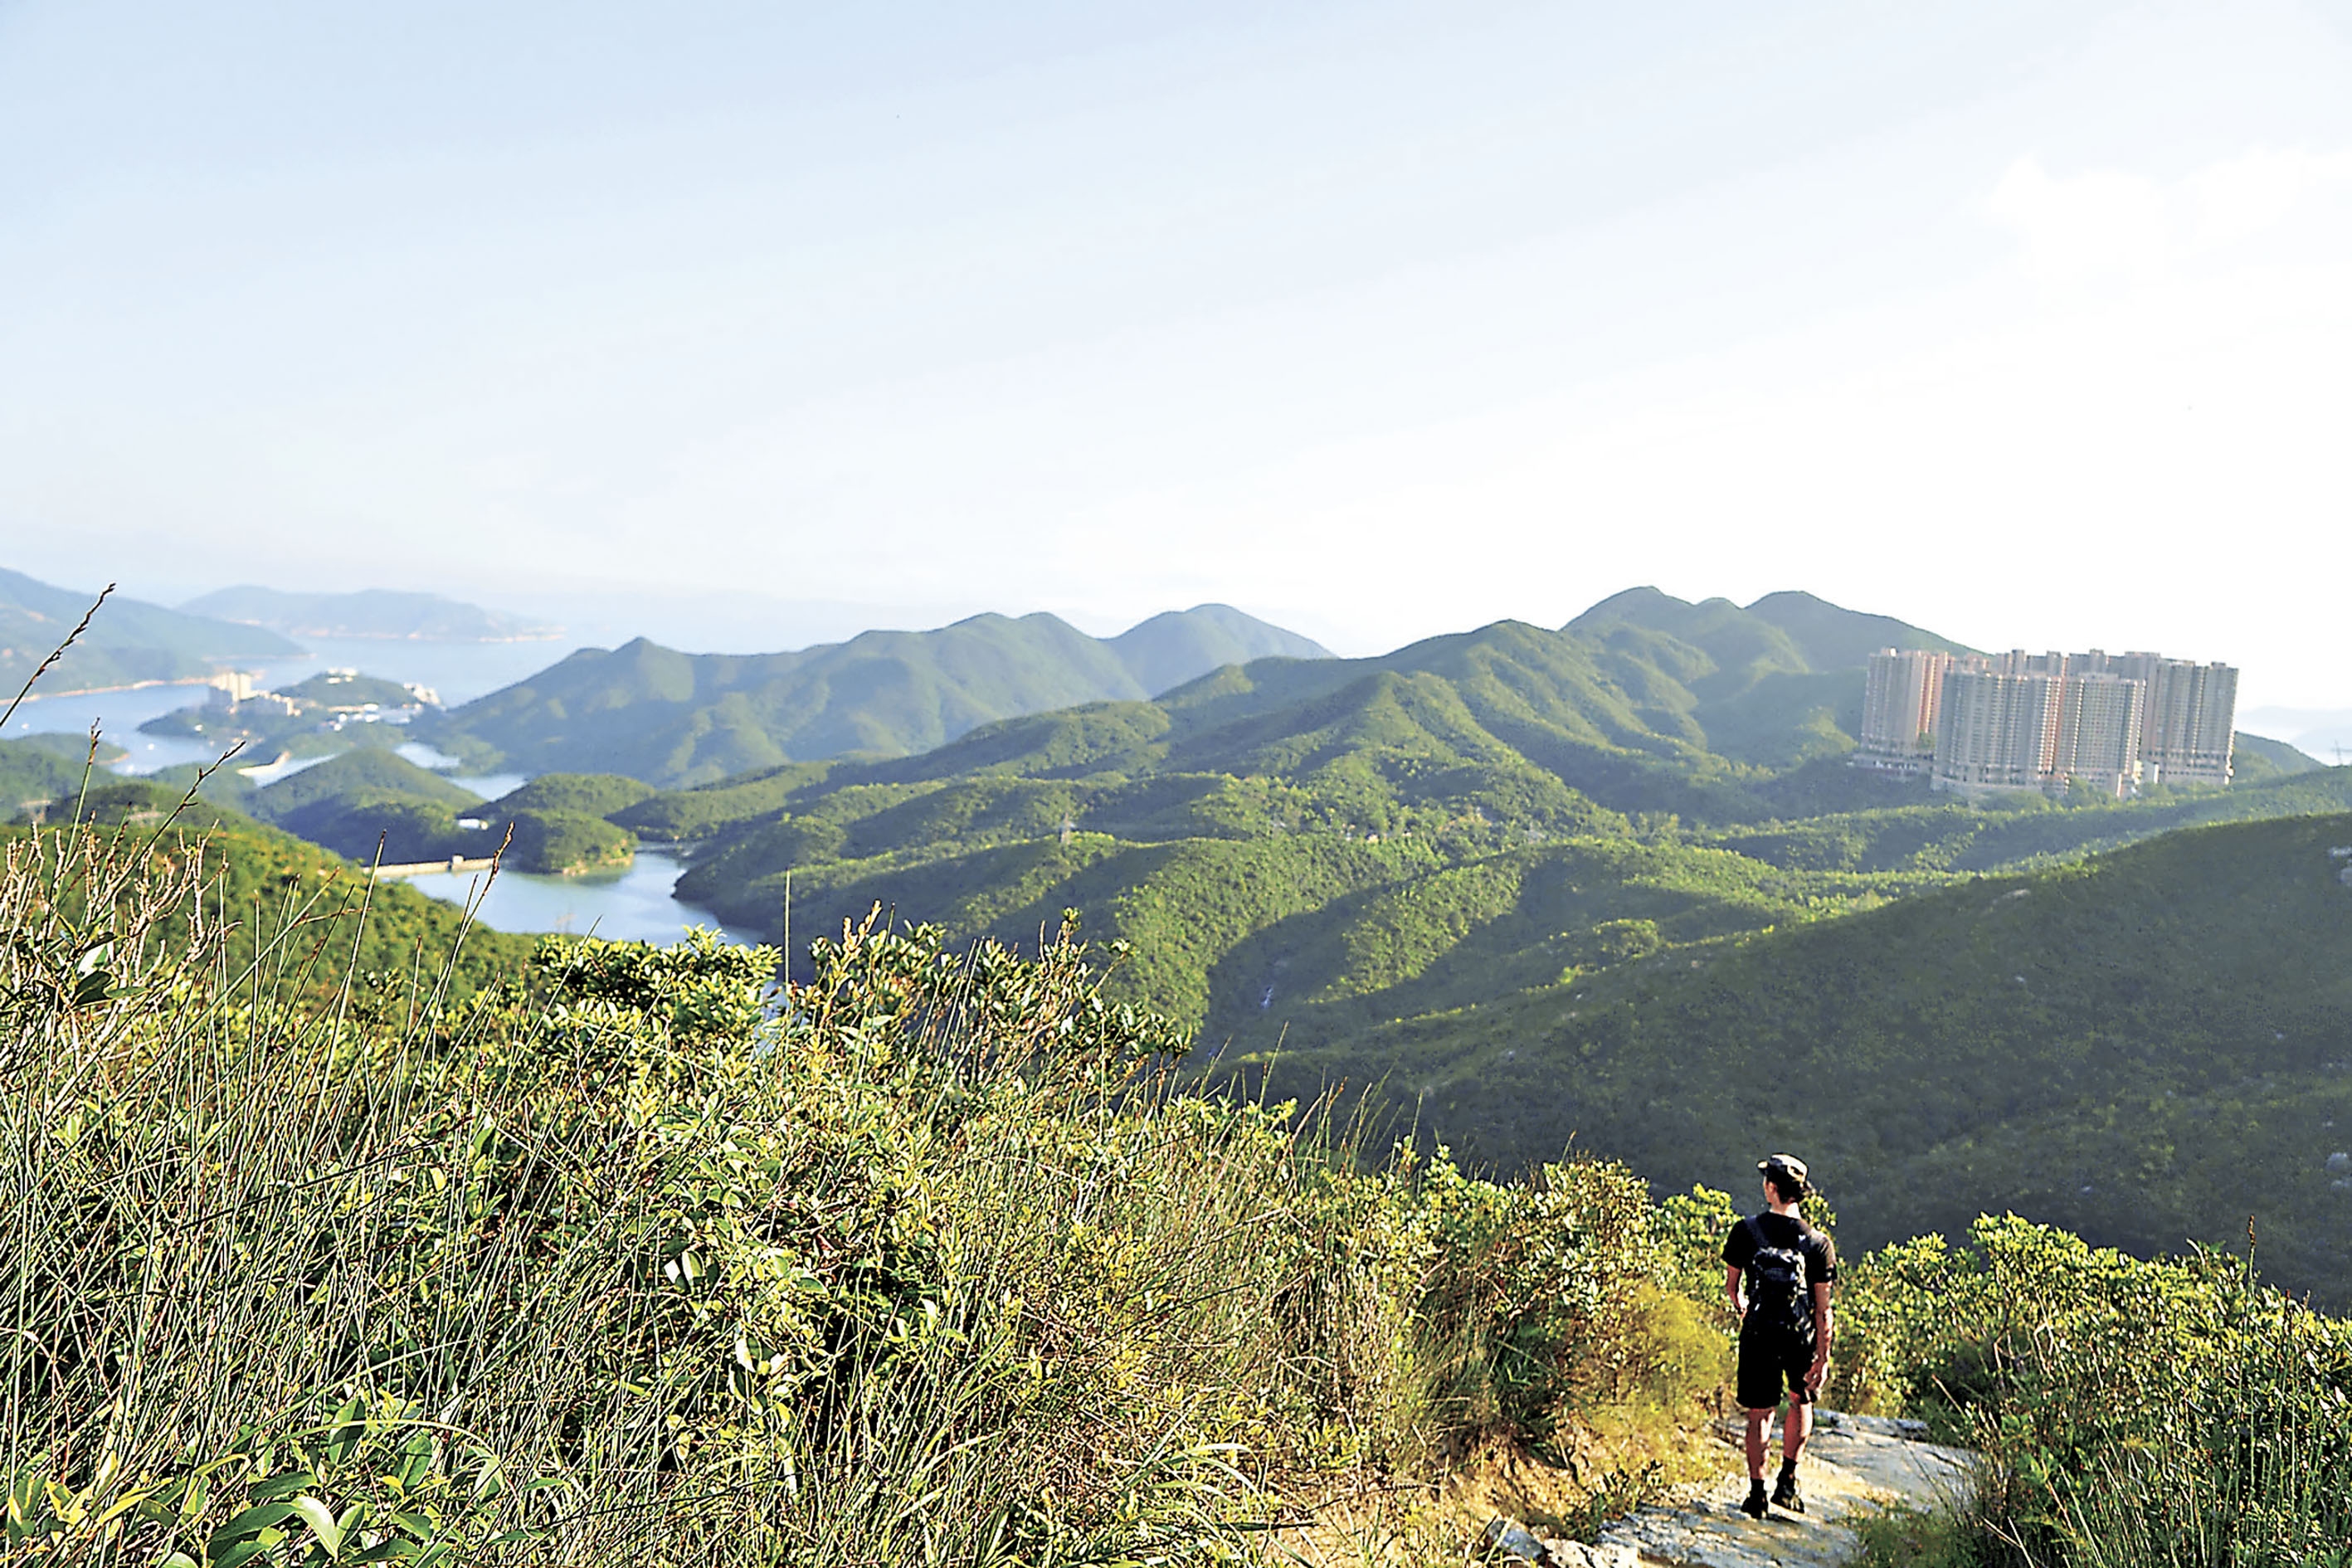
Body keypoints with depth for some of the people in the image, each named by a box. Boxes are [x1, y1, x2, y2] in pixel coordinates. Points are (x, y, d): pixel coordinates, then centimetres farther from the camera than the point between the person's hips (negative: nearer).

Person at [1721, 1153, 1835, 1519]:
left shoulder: (1746, 1232, -7)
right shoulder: (1818, 1243, -9)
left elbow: (1732, 1285, 5)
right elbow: (1823, 1308, -7)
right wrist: (1823, 1358, -1)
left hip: (1757, 1335, 0)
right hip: (1801, 1337, 0)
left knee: (1759, 1414, 12)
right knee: (1801, 1400, 25)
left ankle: (1757, 1493, 13)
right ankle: (1787, 1481, 21)